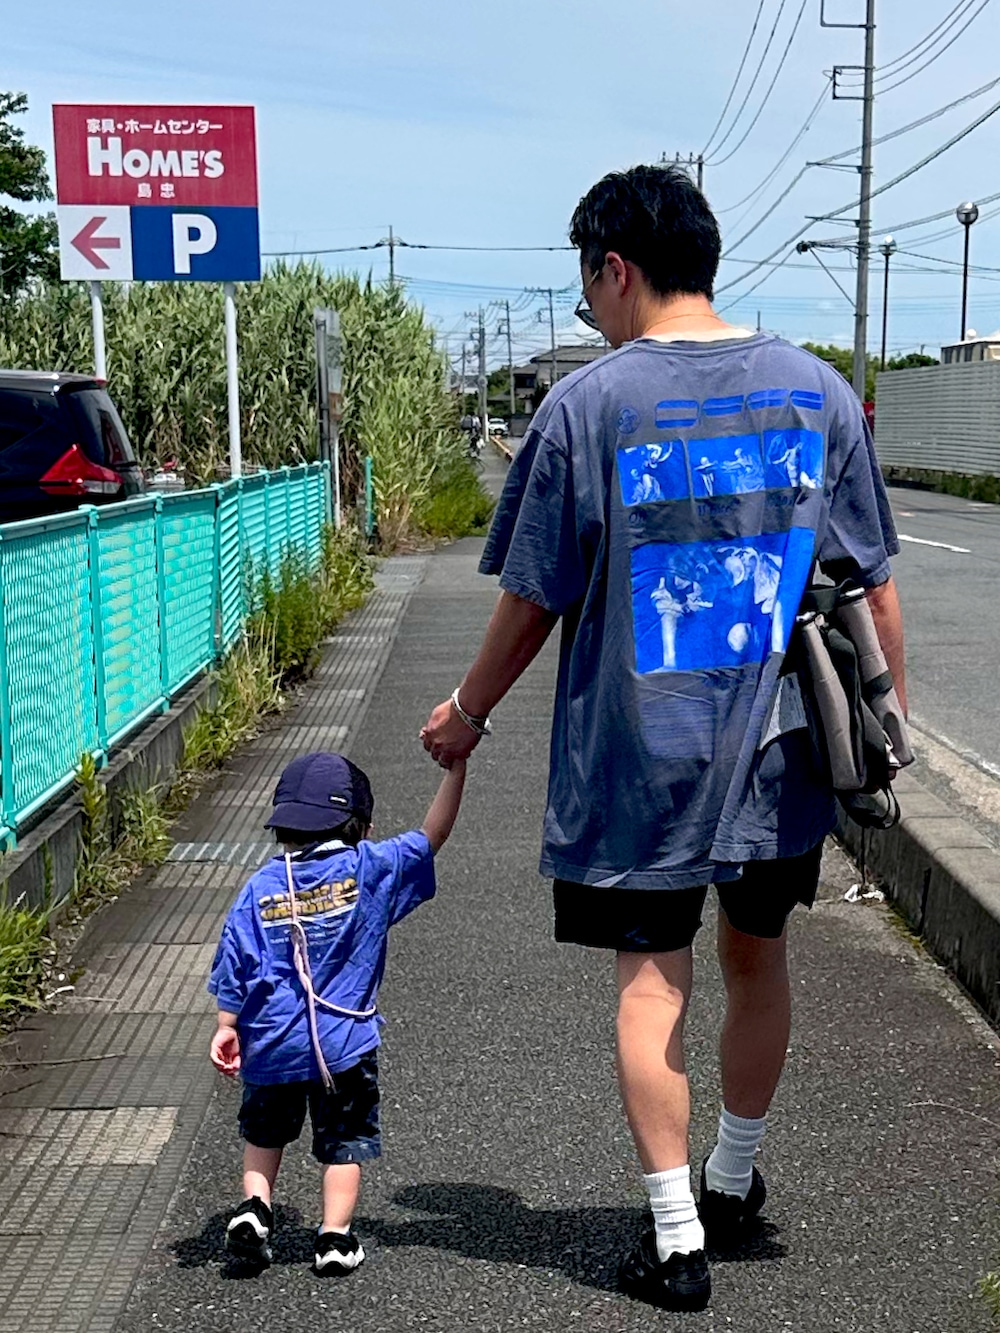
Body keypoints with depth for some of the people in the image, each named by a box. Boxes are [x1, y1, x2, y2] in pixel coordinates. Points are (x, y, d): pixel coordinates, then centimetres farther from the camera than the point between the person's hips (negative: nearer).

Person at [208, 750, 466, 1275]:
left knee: (265, 1131, 24)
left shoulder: (261, 887, -1)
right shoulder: (368, 869, -6)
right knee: (345, 1139, 13)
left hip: (270, 1044, 2)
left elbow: (234, 967, 0)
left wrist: (227, 1028, 8)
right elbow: (431, 837, -1)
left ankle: (255, 1206, 11)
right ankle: (335, 1235, 10)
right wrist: (456, 767, 0)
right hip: (343, 1044, -2)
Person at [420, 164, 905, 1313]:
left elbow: (532, 599, -4)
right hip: (782, 749, 4)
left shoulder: (585, 406, -10)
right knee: (757, 959, 20)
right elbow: (874, 585, 3)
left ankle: (676, 1239, 11)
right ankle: (734, 1180, 38)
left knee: (651, 980, 7)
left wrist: (466, 714, 11)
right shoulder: (817, 390, 0)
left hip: (637, 756, -3)